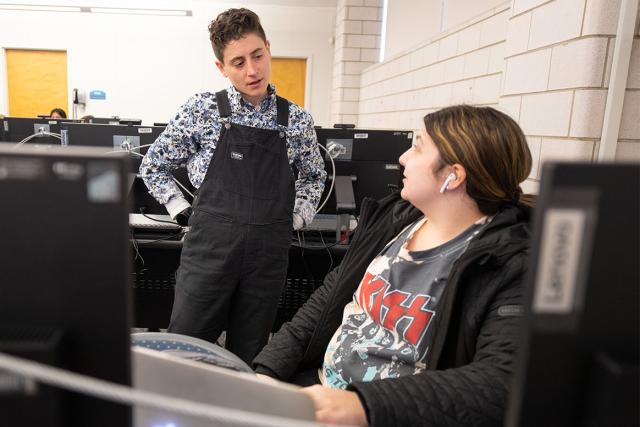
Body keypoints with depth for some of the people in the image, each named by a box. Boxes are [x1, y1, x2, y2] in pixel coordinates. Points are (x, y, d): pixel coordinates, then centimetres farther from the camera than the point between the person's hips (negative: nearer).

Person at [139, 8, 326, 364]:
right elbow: (153, 166, 11)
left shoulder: (297, 120, 6)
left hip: (269, 251, 2)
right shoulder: (202, 110, 1)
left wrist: (296, 219, 10)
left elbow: (314, 176, 22)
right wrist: (184, 211, 2)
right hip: (211, 244, -1)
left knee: (248, 356, 13)